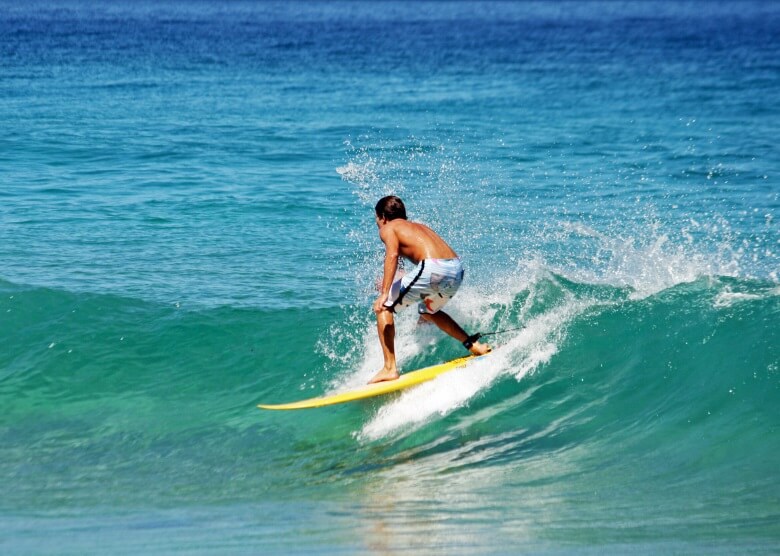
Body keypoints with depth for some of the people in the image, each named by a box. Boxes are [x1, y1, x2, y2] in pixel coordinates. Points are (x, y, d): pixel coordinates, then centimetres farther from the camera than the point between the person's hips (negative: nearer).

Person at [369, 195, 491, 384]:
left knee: (383, 307, 7)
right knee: (427, 311, 35)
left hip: (433, 269, -8)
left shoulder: (387, 228, 12)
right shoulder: (419, 227, 33)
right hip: (457, 270, 8)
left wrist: (384, 294, -17)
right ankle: (473, 345, 28)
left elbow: (392, 255, -8)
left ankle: (390, 368, -1)